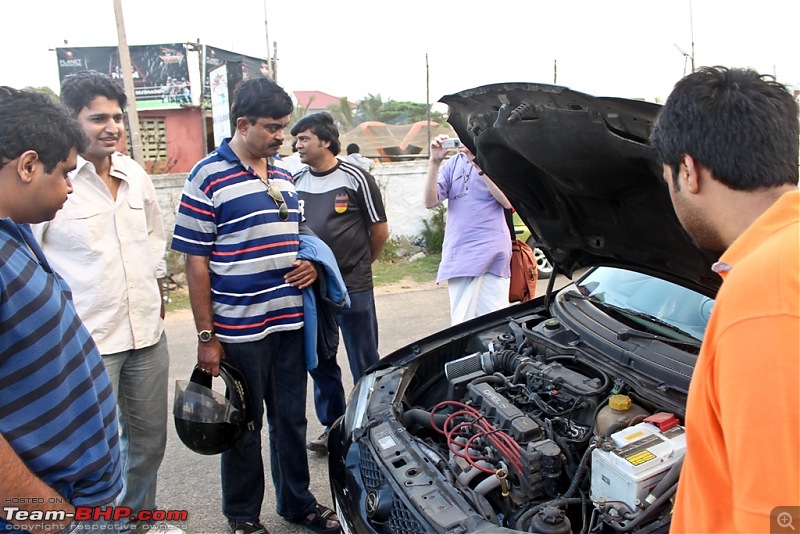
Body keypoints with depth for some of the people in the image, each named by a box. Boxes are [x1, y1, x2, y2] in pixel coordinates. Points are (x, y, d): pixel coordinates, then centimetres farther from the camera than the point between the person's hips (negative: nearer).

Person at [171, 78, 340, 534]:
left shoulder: (284, 175, 10)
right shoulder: (209, 177, -10)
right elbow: (196, 262, -10)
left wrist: (310, 264, 0)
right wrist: (206, 336, -12)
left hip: (291, 323, 6)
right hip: (239, 330, -6)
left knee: (291, 418, 18)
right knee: (245, 427, 11)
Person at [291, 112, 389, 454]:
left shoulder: (356, 179, -6)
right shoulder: (295, 183, 8)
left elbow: (380, 231, 0)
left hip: (354, 289, -5)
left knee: (365, 364, 6)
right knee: (320, 363, 14)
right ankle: (332, 427, 30)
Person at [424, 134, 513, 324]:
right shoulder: (452, 164, 14)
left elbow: (508, 201, -9)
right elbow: (430, 202, 4)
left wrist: (481, 167, -16)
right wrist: (434, 162, -7)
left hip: (491, 253, -3)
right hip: (458, 253, 4)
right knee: (462, 323, 7)